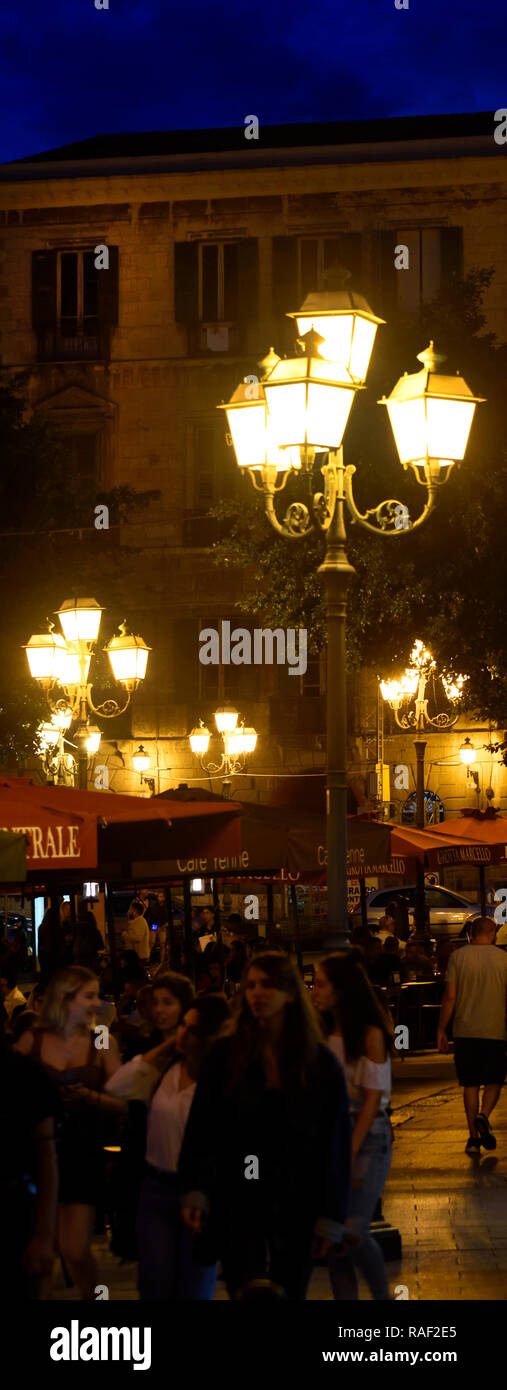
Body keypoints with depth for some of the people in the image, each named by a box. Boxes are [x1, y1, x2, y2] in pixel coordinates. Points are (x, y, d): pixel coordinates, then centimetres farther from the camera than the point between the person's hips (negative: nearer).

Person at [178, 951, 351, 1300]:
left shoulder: (319, 1063, -2)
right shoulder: (225, 1055, -1)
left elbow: (336, 1142, 0)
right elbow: (201, 1128, 0)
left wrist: (330, 1219, -2)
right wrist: (196, 1192, -11)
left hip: (296, 1204, 0)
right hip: (239, 1202, 0)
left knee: (290, 1292, 7)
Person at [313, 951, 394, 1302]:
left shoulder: (370, 1035, -9)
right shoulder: (325, 1033, 9)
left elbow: (372, 1099, -11)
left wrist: (350, 1155, -16)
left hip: (367, 1138, -6)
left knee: (352, 1233, -14)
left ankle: (383, 1294, 9)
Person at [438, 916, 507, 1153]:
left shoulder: (458, 957, -1)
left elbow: (450, 997, -3)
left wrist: (441, 1030, 3)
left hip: (465, 1031, 1)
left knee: (470, 1084, 8)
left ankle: (474, 1136, 4)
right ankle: (483, 1116, -15)